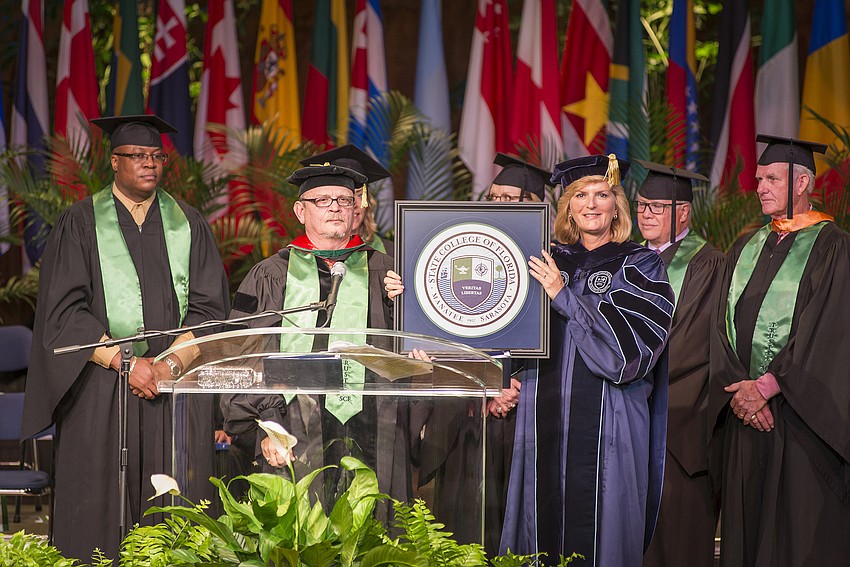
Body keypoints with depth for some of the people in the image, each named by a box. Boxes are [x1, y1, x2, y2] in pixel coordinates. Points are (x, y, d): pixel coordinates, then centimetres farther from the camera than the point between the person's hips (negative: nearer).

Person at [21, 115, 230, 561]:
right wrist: (126, 363, -13)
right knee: (96, 519, -4)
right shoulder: (80, 224, 5)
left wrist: (172, 364, -11)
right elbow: (64, 310, -3)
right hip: (99, 396, -2)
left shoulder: (189, 226, 12)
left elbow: (209, 306, 5)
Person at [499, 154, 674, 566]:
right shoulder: (550, 262, 13)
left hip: (606, 423, -4)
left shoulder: (638, 265, 2)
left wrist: (564, 296, -14)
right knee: (544, 527, 4)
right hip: (546, 419, 4)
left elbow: (630, 345, -12)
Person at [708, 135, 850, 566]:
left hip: (800, 415, -6)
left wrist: (767, 386, -15)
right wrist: (737, 387, -7)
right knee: (745, 528, 6)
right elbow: (724, 327, 9)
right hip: (745, 416, 6)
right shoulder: (745, 249, 15)